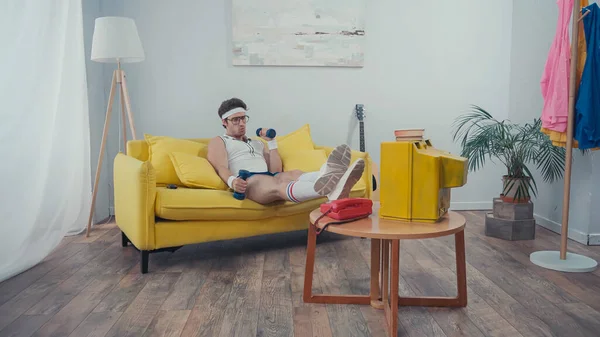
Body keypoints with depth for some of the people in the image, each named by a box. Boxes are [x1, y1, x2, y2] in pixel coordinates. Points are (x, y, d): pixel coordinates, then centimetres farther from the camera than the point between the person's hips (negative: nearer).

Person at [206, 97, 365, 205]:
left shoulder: (257, 143, 36)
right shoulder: (218, 142, 22)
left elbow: (276, 170, 23)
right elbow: (221, 168, 0)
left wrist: (272, 142, 15)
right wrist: (232, 181, -24)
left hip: (270, 177, 5)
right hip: (248, 181, -5)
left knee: (293, 174, -34)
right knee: (279, 185, -40)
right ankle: (328, 188, -75)